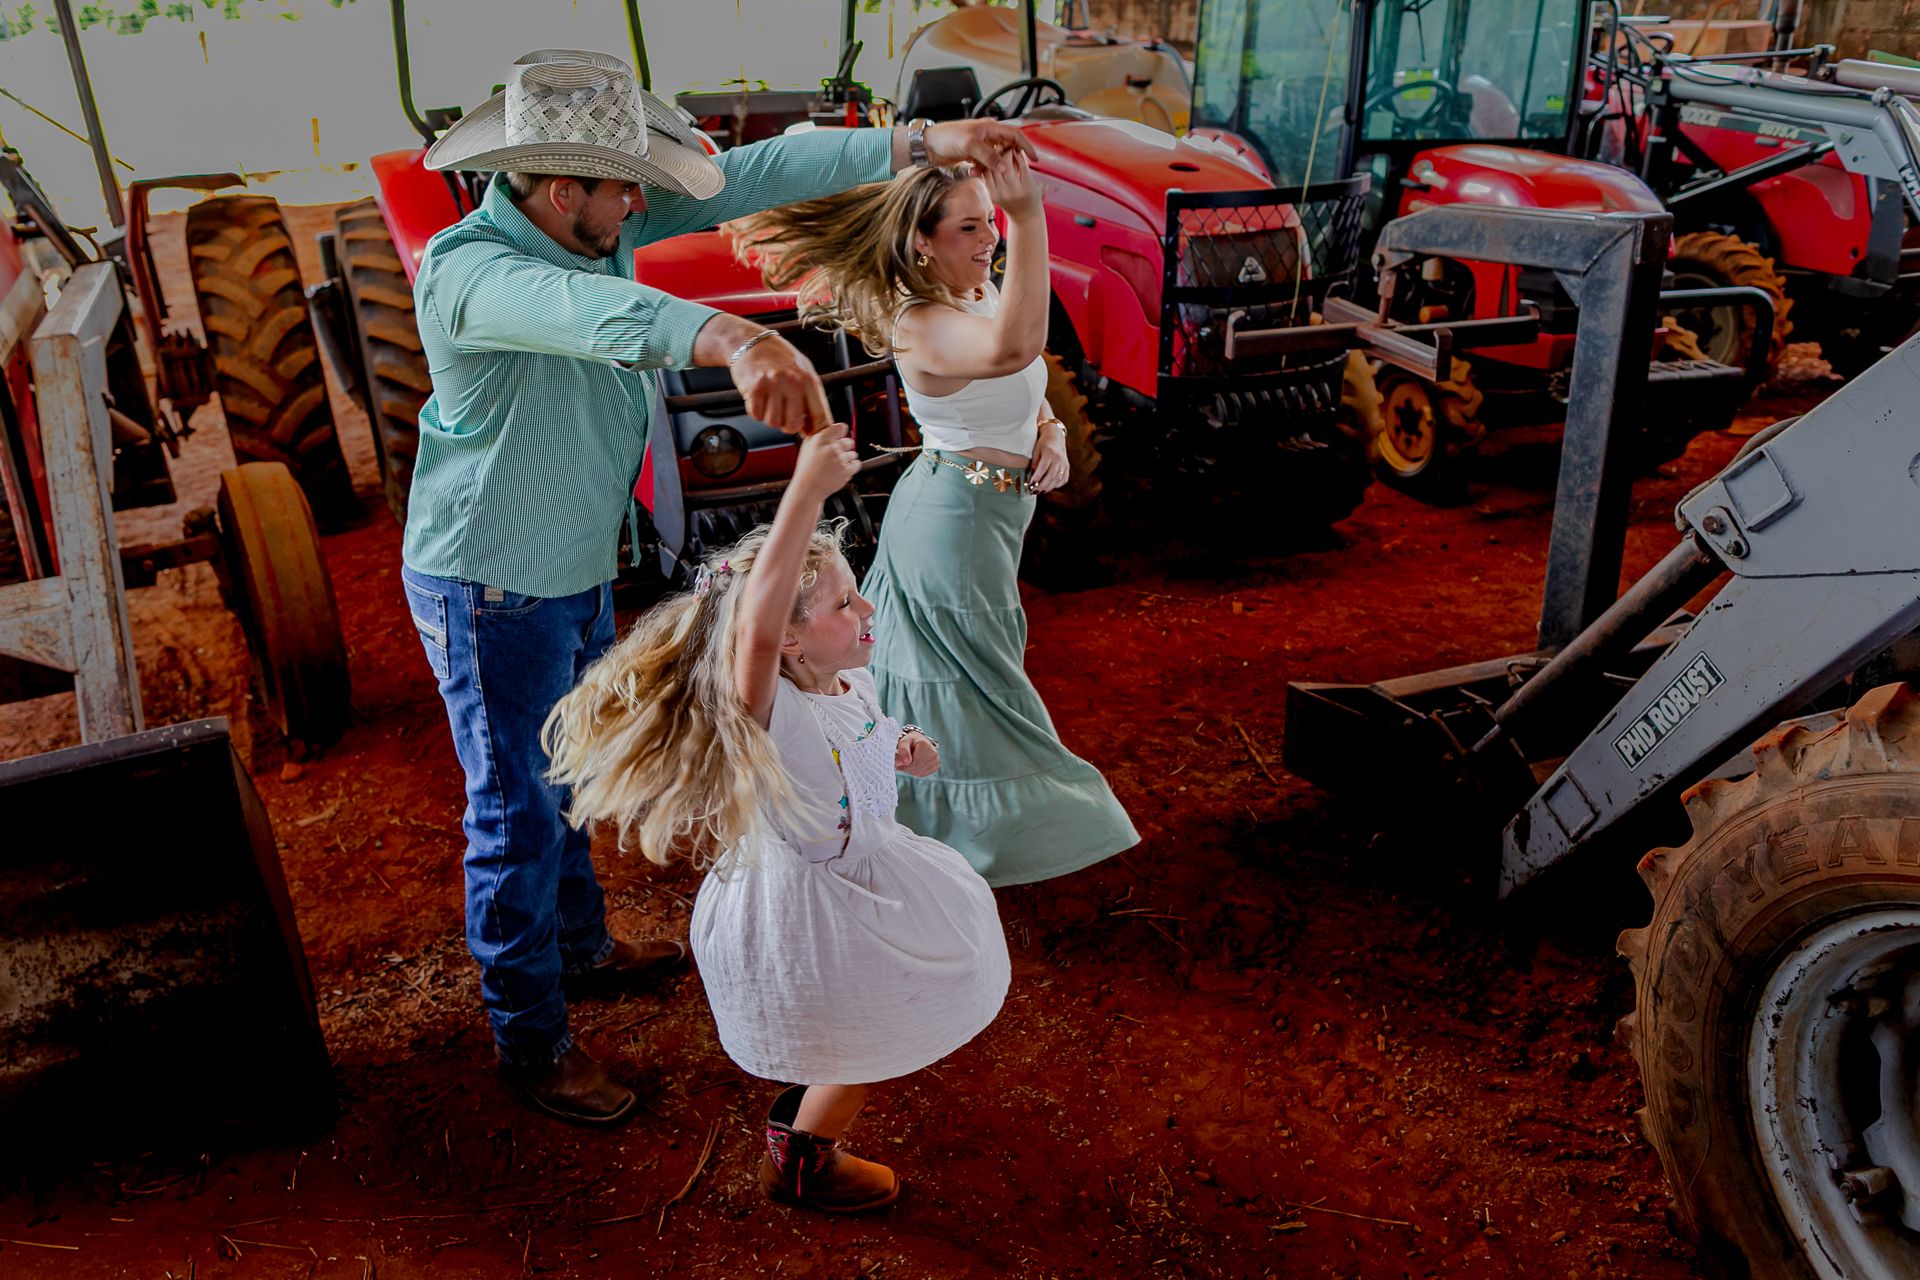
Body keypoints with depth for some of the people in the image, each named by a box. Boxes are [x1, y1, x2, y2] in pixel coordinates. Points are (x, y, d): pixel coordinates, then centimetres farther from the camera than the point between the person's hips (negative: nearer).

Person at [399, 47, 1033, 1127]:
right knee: (518, 812, 6)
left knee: (567, 778, 25)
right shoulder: (468, 270, -30)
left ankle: (583, 948, 48)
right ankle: (532, 1040, 25)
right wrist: (734, 338, -71)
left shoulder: (596, 220, -7)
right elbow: (586, 311, -52)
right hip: (494, 591, -8)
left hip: (578, 571, 8)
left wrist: (918, 144, -13)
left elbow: (745, 178, -8)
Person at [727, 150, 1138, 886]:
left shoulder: (981, 296, 4)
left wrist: (1050, 438, -7)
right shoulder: (923, 324, -27)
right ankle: (975, 834, 23)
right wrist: (1028, 217, -55)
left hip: (975, 513, 10)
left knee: (936, 672, 22)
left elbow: (1026, 393, 15)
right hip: (958, 519, -10)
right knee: (972, 681, 5)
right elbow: (1013, 350, -49)